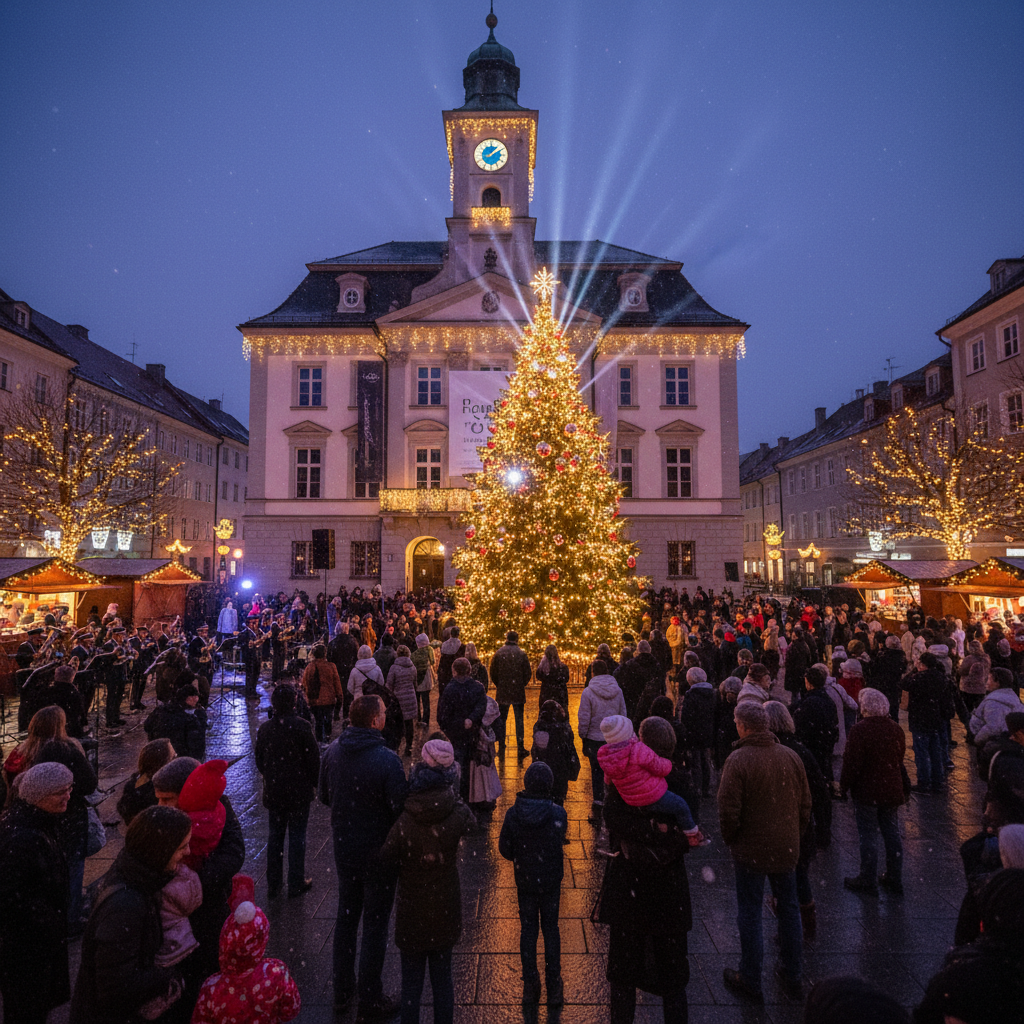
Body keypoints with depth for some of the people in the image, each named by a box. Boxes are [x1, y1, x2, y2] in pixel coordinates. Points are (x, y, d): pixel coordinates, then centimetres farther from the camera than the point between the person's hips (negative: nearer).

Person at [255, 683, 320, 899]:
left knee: (275, 835, 16)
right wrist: (313, 783, 2)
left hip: (273, 790, 4)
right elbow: (313, 758, -13)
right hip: (299, 791, -4)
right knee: (297, 836, 7)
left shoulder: (264, 728, -4)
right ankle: (296, 884, 17)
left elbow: (259, 760, 7)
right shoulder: (301, 726, -18)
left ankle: (273, 884, 25)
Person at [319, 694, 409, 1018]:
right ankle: (370, 1001, 25)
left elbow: (324, 796, 5)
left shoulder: (333, 751, -8)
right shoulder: (386, 759, -28)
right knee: (375, 924, 11)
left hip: (344, 848, 6)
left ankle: (342, 991, 38)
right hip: (378, 852, -6)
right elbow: (401, 807, -22)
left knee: (346, 917, 23)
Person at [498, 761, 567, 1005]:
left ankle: (530, 985, 25)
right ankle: (554, 987, 23)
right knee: (551, 929, 16)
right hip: (551, 881, -1)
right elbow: (561, 839, -4)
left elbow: (504, 849, -8)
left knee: (528, 929, 17)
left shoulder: (513, 813, -17)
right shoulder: (558, 813, -21)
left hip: (524, 881, 1)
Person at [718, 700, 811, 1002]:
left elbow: (728, 811, -18)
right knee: (789, 908, 20)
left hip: (751, 850, -5)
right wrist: (794, 836, 17)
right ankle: (793, 978, 34)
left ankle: (750, 981, 23)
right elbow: (805, 805, 5)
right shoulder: (791, 756, -4)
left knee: (749, 913, 10)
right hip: (786, 849, 5)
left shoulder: (737, 760, -20)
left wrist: (731, 841, 0)